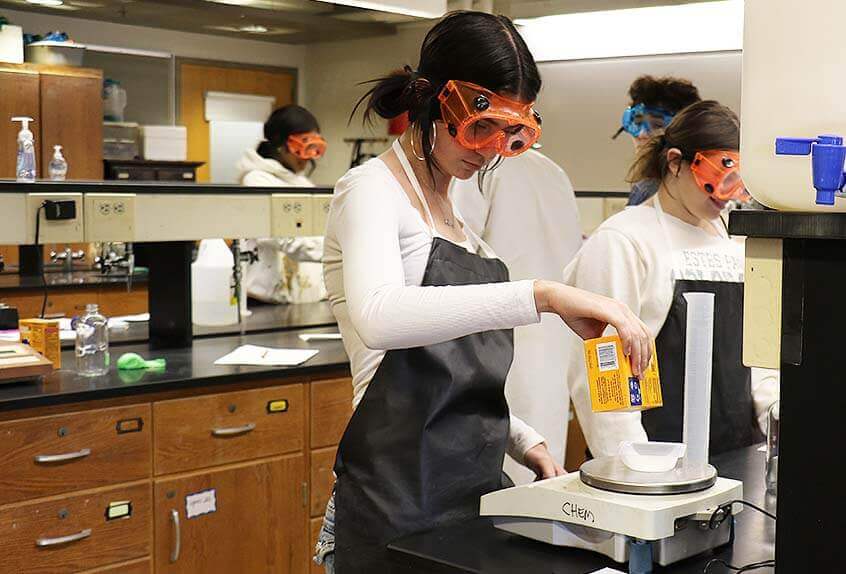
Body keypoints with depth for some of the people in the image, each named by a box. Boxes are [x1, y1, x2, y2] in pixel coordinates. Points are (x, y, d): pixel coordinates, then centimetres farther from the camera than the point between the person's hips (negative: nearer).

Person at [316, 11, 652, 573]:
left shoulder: (460, 212, 14)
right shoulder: (372, 190, -10)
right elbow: (379, 318, -33)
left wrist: (524, 440, 5)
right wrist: (544, 294, -39)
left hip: (477, 488, 8)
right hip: (401, 502, -8)